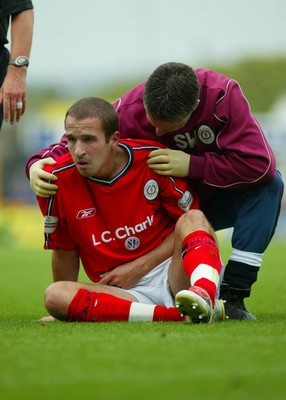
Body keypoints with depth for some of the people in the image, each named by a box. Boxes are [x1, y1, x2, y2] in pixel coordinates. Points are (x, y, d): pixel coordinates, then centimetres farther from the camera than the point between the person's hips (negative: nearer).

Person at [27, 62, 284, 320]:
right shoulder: (127, 112, -23)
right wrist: (39, 165, -35)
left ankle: (233, 295, -29)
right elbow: (72, 147, -13)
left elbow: (259, 163, -33)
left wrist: (192, 165, -34)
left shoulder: (223, 94, -27)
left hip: (213, 201, 0)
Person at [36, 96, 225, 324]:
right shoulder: (59, 179, -5)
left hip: (174, 275, -1)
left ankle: (206, 298, -58)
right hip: (124, 294, 1)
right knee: (54, 295, -28)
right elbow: (64, 250, 8)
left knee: (194, 219, -27)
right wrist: (68, 308, 14)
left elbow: (189, 221, 0)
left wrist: (139, 268, -6)